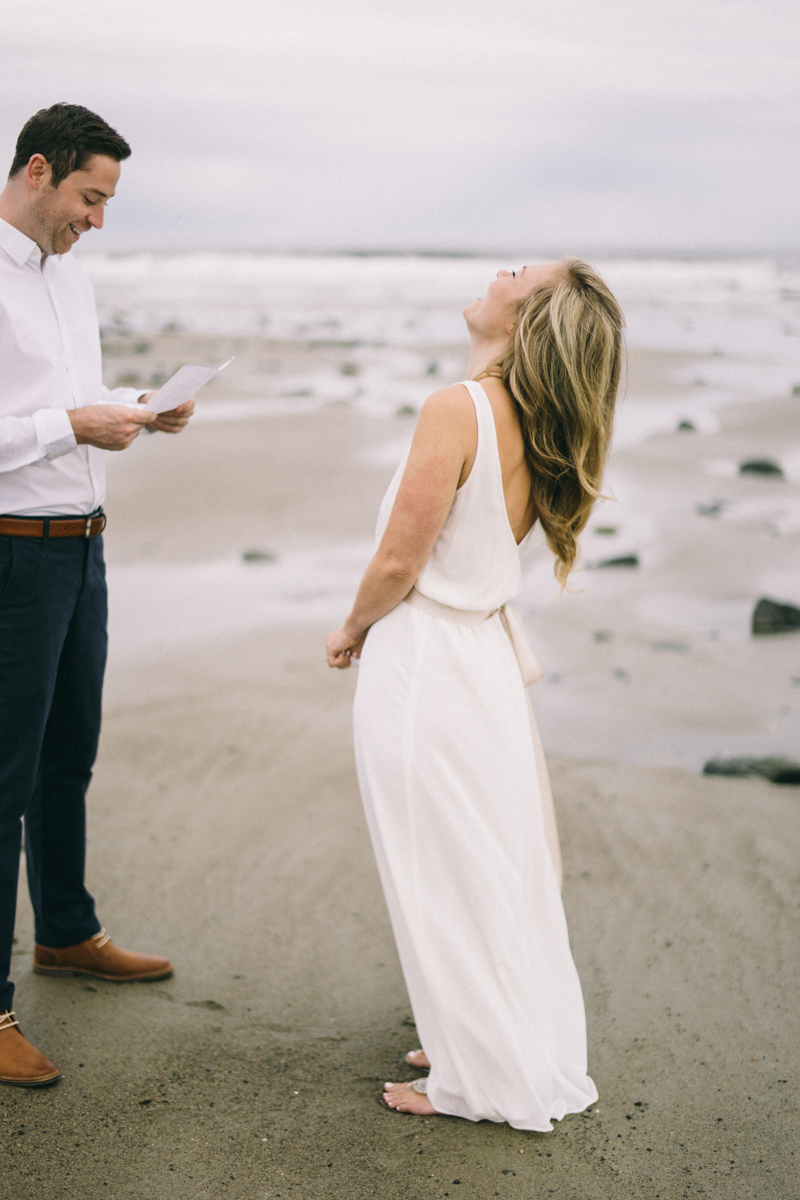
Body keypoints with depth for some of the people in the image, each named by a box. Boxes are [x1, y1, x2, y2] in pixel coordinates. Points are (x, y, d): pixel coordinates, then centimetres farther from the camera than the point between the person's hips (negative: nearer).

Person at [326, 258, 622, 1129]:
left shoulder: (456, 409, -22)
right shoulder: (535, 427, 2)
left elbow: (397, 563, -20)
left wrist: (353, 629, -1)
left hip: (422, 664, -8)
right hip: (487, 654, 8)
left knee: (446, 874, 6)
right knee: (498, 861, 19)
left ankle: (488, 1079, 20)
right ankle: (525, 1047, 35)